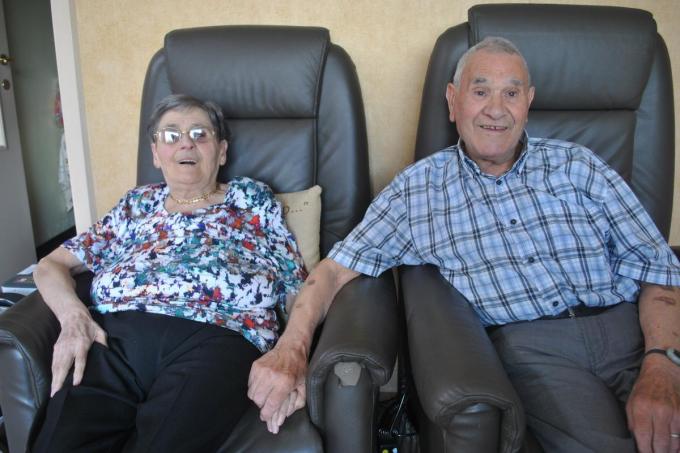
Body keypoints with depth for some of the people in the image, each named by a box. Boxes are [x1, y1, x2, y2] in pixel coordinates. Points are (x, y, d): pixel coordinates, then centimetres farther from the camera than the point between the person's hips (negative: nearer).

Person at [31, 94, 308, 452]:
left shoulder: (253, 198, 18)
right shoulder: (137, 204, 26)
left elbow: (298, 288, 10)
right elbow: (51, 265, 25)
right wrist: (73, 317, 2)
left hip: (216, 336, -2)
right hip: (115, 335, 3)